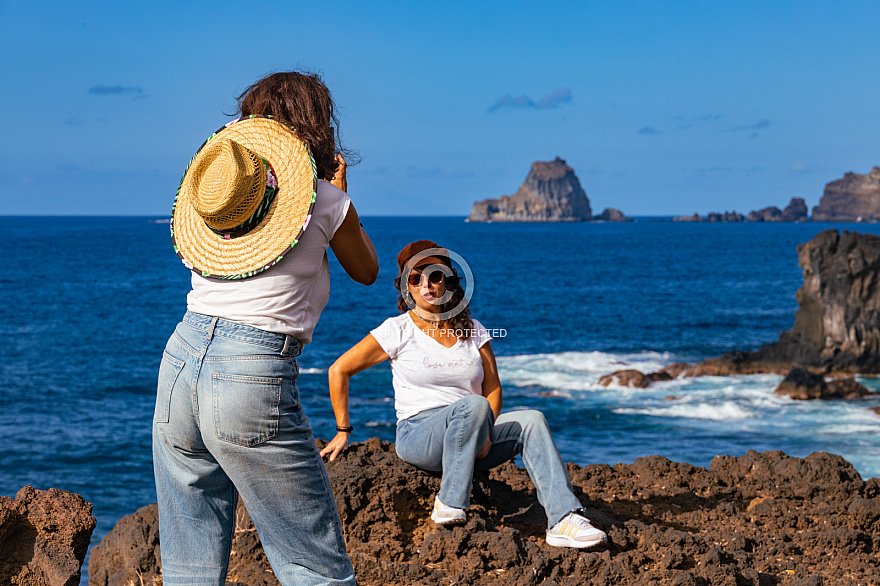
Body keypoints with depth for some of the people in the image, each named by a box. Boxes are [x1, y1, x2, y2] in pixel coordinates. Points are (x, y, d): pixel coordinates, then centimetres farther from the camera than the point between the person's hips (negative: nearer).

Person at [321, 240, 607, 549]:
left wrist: (484, 432, -11)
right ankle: (449, 506, -29)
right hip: (418, 437, -5)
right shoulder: (399, 330, -2)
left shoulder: (472, 330, 11)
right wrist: (343, 431, 2)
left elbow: (493, 387, 8)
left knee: (531, 421, -20)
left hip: (468, 440, 5)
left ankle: (564, 520, -31)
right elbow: (339, 370, 1)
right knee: (473, 405, -34)